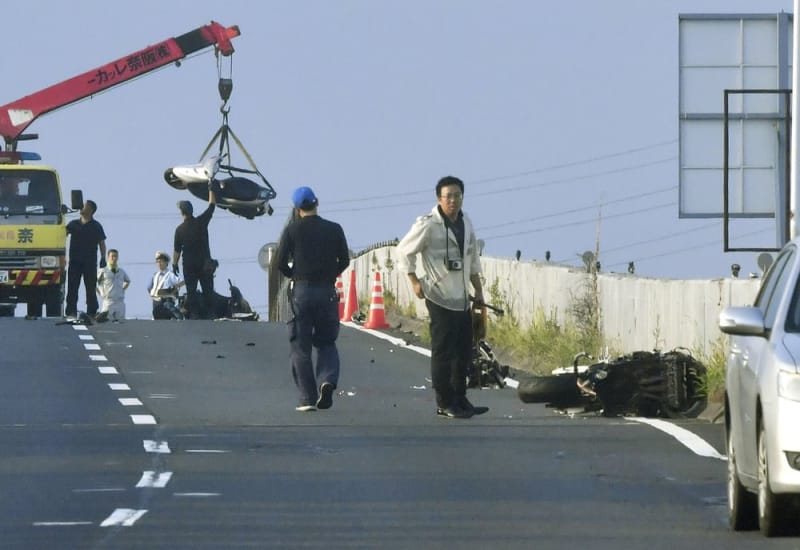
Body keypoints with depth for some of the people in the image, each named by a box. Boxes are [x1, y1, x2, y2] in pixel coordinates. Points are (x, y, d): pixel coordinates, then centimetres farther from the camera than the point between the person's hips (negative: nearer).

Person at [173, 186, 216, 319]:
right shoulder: (201, 222, -7)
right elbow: (212, 205, 5)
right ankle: (209, 312, 2)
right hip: (205, 262, 1)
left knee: (191, 290, 3)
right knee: (207, 289, 7)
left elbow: (177, 249, -3)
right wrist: (210, 189, 15)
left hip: (189, 264, -1)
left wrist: (174, 264, 9)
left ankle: (194, 313, -4)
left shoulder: (180, 229, -8)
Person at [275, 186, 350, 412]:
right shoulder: (334, 230, 2)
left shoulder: (292, 230, -3)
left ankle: (308, 398, 0)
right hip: (327, 291, 2)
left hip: (301, 291, -2)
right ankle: (327, 380, -14)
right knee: (326, 342, 14)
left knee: (301, 346, 5)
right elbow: (344, 260, 4)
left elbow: (280, 262, -5)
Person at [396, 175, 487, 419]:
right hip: (440, 298, -8)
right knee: (443, 353, -5)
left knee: (463, 353, 12)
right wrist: (415, 281, -11)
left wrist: (478, 289, 20)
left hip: (462, 299, 8)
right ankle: (445, 403, 0)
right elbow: (404, 251, -6)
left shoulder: (466, 223, 10)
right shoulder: (428, 225, -12)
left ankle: (460, 399, 21)